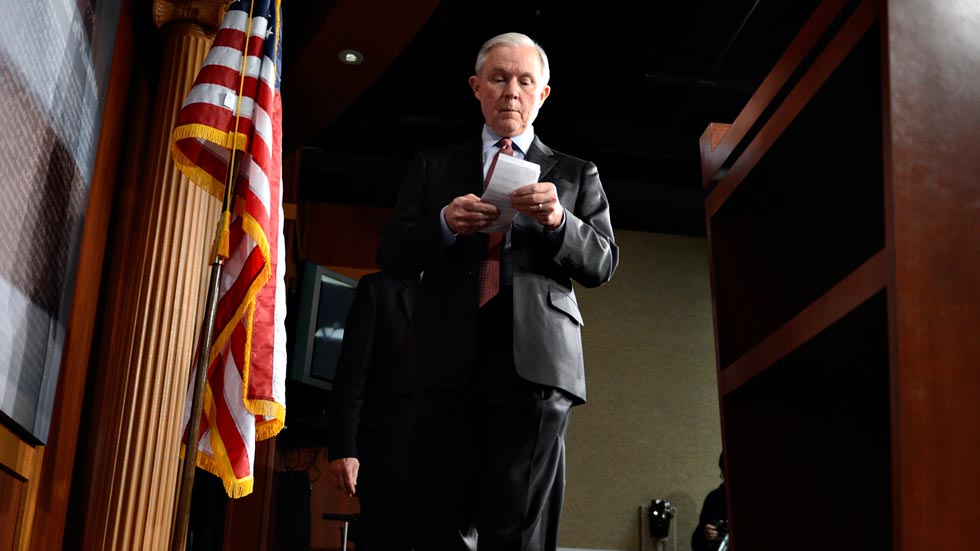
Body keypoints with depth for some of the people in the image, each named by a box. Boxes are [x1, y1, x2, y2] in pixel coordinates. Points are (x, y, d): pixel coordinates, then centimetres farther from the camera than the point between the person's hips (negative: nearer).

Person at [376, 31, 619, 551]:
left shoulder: (575, 174, 20)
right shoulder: (434, 166, 21)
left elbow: (602, 263, 11)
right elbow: (390, 252, 14)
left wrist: (558, 221, -10)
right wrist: (444, 226, -7)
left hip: (537, 361, -1)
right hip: (450, 359, 1)